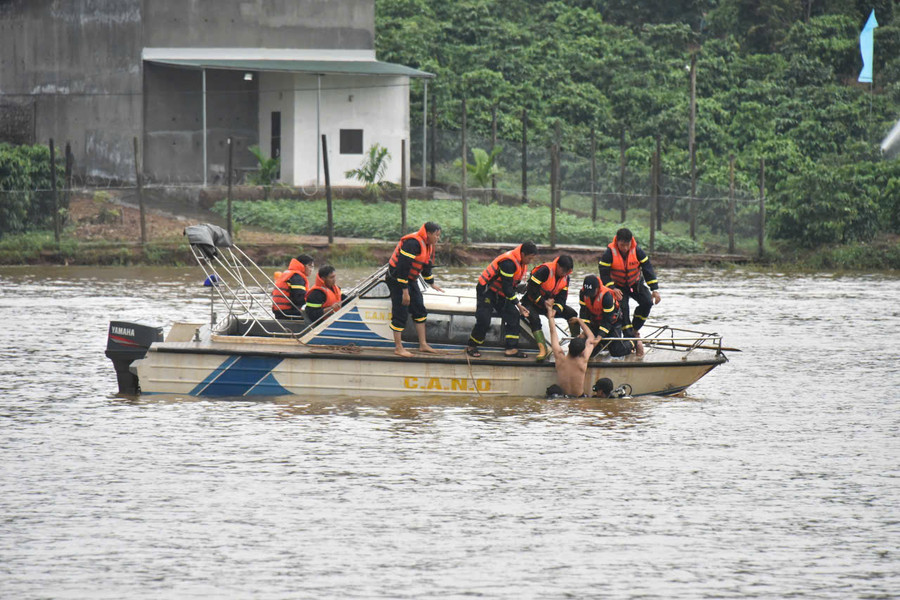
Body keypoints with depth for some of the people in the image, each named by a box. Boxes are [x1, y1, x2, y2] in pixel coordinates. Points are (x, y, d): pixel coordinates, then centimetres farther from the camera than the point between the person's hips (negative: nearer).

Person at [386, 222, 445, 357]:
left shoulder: (428, 245, 7)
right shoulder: (413, 243, -26)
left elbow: (426, 265, 24)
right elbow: (403, 266, -29)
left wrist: (432, 284, 31)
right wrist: (405, 291, -28)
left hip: (410, 279, 10)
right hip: (397, 279, -10)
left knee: (420, 311, 12)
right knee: (400, 313, -7)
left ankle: (423, 345, 19)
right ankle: (398, 348, 1)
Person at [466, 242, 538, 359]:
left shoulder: (522, 264, 1)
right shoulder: (508, 262, -30)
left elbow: (511, 286, 11)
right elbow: (507, 288, -27)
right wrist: (518, 305, -21)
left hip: (499, 294, 9)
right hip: (486, 291, -9)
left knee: (513, 316, -1)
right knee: (484, 320, -12)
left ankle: (512, 349, 1)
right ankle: (471, 347, 6)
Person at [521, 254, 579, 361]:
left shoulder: (565, 278, -2)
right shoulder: (545, 270, -24)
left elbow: (561, 298, -5)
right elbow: (532, 289, -26)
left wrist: (555, 310, -24)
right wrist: (544, 303, -28)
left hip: (550, 303, 6)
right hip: (532, 302, -6)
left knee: (572, 313, -10)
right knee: (534, 318, -36)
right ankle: (543, 350, -44)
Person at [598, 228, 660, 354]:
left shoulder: (637, 251, -18)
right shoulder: (609, 254, -23)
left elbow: (648, 270, -13)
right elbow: (604, 274, -19)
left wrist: (655, 289, -18)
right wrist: (612, 288, -33)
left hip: (636, 283, 2)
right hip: (618, 286, -2)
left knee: (647, 302, -19)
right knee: (623, 309, -20)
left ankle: (635, 329, 0)